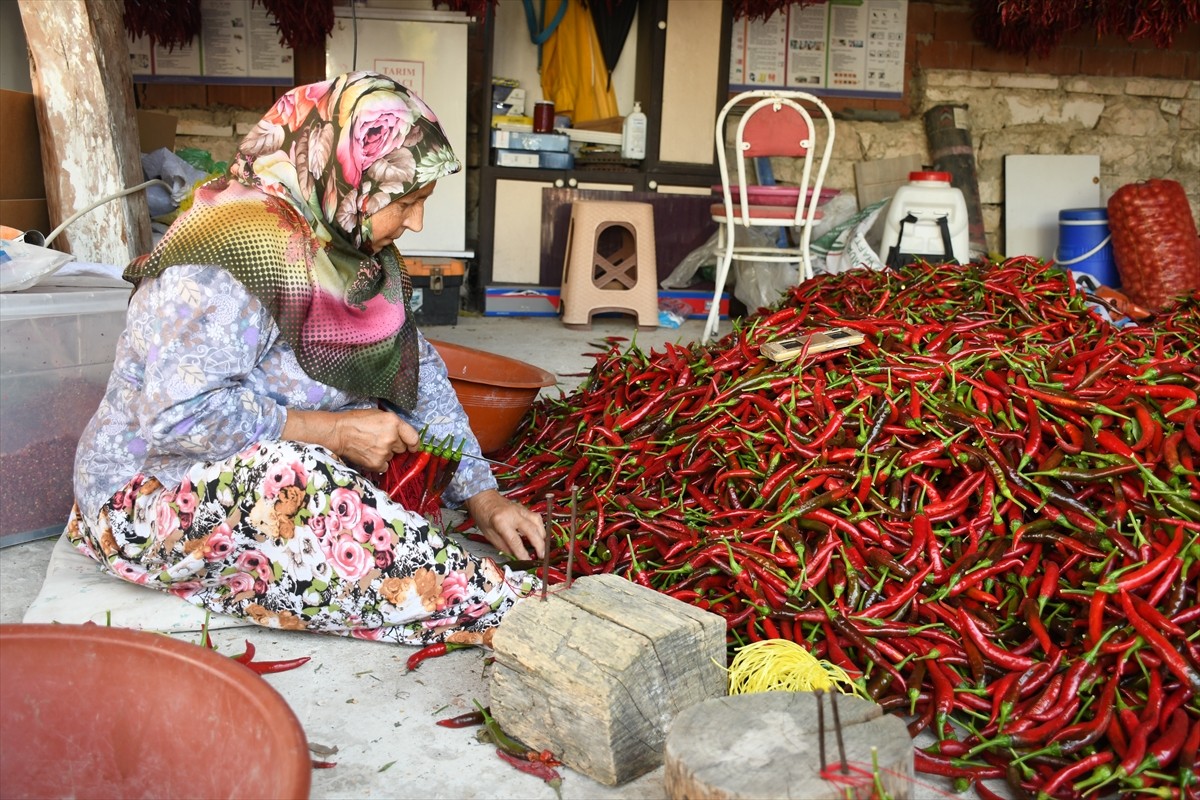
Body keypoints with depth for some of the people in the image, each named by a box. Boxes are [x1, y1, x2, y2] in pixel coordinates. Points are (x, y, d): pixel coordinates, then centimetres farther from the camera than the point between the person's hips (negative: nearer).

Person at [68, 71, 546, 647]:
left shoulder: (355, 249, 1)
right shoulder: (233, 245, -25)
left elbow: (419, 374, 3)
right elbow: (179, 416, -31)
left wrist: (481, 496, -5)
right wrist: (335, 432, -25)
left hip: (273, 482, 9)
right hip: (148, 498, -8)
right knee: (286, 471, -36)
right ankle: (503, 610, -31)